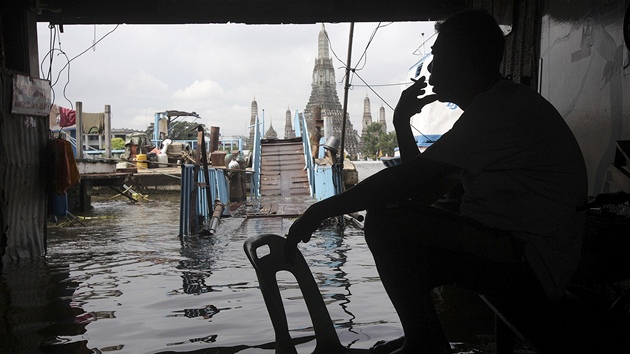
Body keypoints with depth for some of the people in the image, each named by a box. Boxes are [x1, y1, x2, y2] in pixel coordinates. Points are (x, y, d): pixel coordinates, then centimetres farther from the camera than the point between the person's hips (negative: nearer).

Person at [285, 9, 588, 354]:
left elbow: (408, 180, -25)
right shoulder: (500, 106, 15)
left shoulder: (499, 109, -18)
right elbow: (426, 190, 13)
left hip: (532, 266, -11)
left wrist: (321, 210, -17)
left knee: (385, 223, -20)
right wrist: (402, 124, 5)